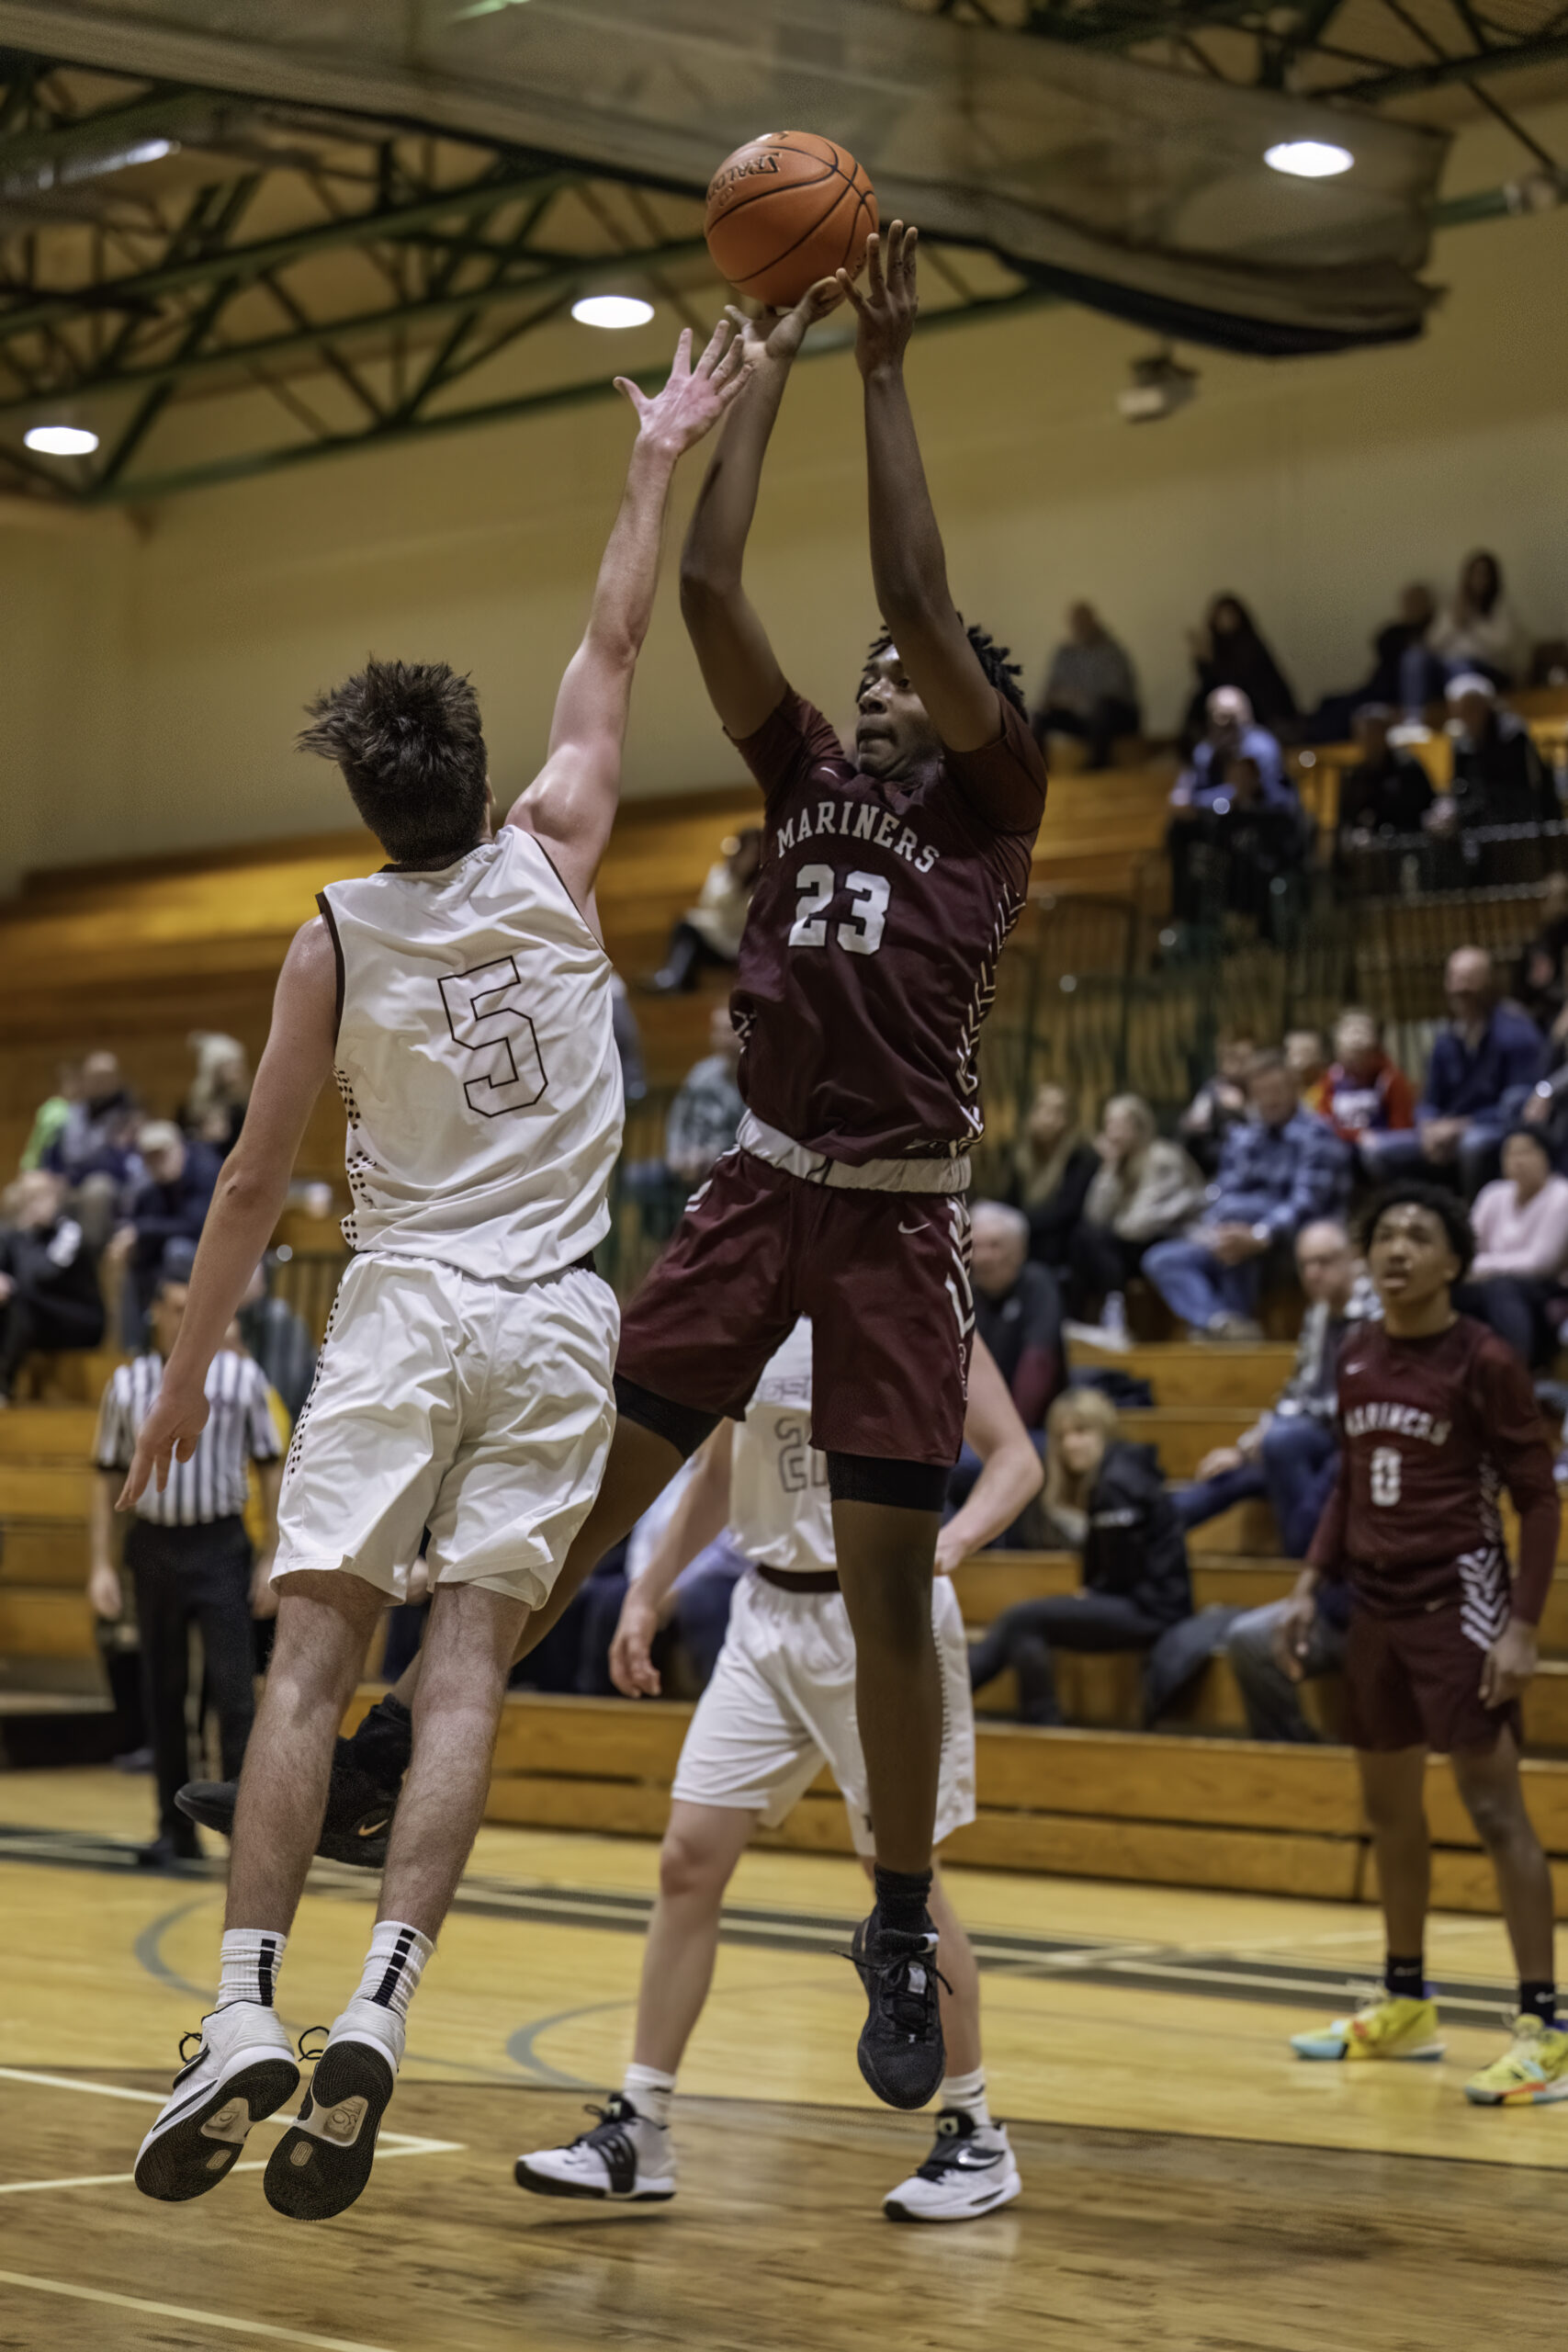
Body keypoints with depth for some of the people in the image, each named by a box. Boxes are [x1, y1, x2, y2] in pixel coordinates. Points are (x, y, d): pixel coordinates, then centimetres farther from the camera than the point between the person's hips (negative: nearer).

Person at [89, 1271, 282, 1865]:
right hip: (154, 1546, 2)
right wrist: (100, 1565, 1)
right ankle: (176, 1829, 14)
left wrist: (271, 1558, -3)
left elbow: (269, 1467, 3)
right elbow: (107, 1477, 8)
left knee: (233, 1691, -8)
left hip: (221, 1548, -2)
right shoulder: (127, 1384, 4)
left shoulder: (242, 1377, 0)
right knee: (161, 1696, 6)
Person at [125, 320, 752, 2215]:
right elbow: (607, 656, 15)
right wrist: (657, 463, 23)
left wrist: (184, 1374, 12)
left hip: (404, 1304, -1)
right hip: (556, 1320, 1)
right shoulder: (551, 859, 1)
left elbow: (257, 1180, 3)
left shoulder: (334, 941, -2)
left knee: (312, 1655, -3)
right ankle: (375, 2011, -16)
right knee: (466, 1666, -4)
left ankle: (246, 2012, -13)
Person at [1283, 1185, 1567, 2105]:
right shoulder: (1360, 1356, 8)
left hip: (1457, 1603, -7)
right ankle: (1405, 2008, 28)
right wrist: (1315, 1583, 14)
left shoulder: (1484, 1362, -11)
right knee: (1389, 1806, 14)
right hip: (1377, 1605, 7)